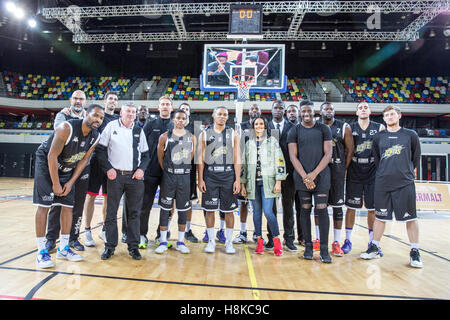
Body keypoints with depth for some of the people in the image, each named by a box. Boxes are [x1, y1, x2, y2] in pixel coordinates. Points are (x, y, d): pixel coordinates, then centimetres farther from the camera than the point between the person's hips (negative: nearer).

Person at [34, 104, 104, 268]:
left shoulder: (95, 137, -11)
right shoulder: (67, 128, -28)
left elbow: (84, 160, -2)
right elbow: (52, 156, -24)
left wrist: (70, 182, -7)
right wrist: (55, 184, -20)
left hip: (67, 168, 6)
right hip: (46, 163, -5)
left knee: (68, 205, 2)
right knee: (44, 205, -8)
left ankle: (63, 248, 13)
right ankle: (41, 251, 0)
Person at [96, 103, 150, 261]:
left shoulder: (139, 131, 12)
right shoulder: (111, 126, 5)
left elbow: (145, 154, 14)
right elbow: (101, 149, 3)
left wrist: (142, 169, -2)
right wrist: (108, 168, -6)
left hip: (135, 176, 2)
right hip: (115, 175, -2)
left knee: (134, 212, 5)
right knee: (111, 212, 4)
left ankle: (133, 246, 16)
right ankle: (110, 246, 17)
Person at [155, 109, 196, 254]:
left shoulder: (191, 137, 6)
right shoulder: (165, 136, 0)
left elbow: (191, 157, 10)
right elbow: (160, 157, 4)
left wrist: (184, 170, 6)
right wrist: (168, 172, 2)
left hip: (185, 177, 2)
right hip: (168, 176, -2)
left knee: (183, 209, 7)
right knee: (165, 208, 3)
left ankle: (181, 242, 19)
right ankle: (163, 242, 15)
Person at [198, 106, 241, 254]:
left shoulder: (233, 134, 8)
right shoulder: (204, 134, 8)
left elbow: (237, 159, 3)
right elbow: (201, 159, 5)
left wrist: (237, 180, -5)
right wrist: (200, 179, -3)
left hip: (228, 174, 0)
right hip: (210, 174, 0)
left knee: (229, 210, 4)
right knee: (209, 209, 4)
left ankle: (229, 242, 17)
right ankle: (211, 241, 19)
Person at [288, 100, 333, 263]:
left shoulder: (324, 129, 6)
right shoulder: (294, 131, 7)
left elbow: (328, 154, 0)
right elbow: (293, 156, 0)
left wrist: (314, 173, -10)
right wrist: (304, 176, -10)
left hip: (321, 176, 0)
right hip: (302, 176, 1)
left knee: (322, 209, -4)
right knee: (305, 210, 5)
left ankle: (324, 249, 3)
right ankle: (308, 246, 15)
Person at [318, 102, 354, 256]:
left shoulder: (344, 127, 4)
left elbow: (350, 150, 3)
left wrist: (343, 169, -4)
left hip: (337, 169, -1)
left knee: (337, 206, 1)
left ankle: (336, 243, 10)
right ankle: (319, 240, 19)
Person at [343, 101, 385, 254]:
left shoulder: (379, 128, 6)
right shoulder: (350, 128, 4)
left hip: (373, 173, 1)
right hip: (354, 173, -1)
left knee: (373, 208, 6)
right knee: (351, 207, 4)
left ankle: (372, 242, 19)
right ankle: (348, 240, 15)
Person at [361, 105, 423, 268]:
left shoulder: (410, 135, 4)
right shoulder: (379, 137, 8)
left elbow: (416, 157, 12)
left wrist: (407, 172, 12)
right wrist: (383, 173, 10)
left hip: (405, 183, -1)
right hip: (382, 183, 2)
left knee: (411, 217, 3)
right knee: (380, 216, 8)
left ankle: (415, 252, 17)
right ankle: (374, 248, 19)